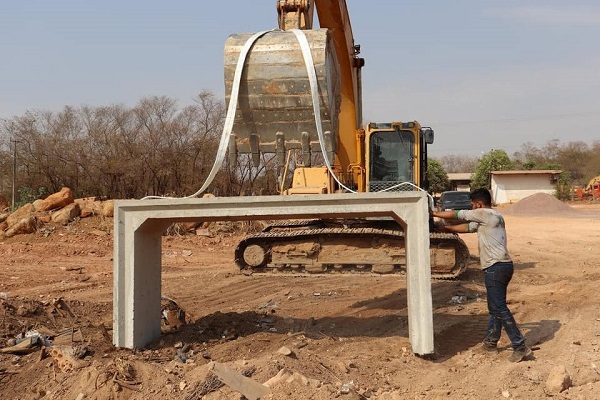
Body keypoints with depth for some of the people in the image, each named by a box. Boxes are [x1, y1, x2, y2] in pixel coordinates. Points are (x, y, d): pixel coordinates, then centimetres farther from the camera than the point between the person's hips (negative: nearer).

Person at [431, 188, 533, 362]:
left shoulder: (484, 214, -7)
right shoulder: (488, 218, 19)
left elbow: (457, 215, -1)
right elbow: (467, 227, 26)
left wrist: (435, 213, 11)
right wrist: (445, 228, 27)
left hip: (496, 267, -10)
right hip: (502, 266, 10)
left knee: (499, 308, -10)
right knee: (495, 307, 19)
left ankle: (520, 348, -11)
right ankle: (491, 342, 31)